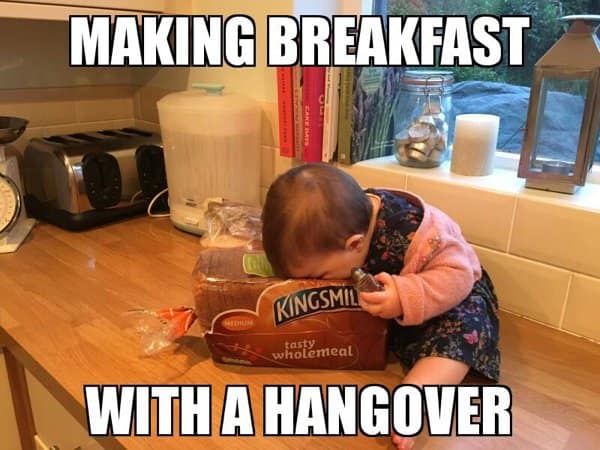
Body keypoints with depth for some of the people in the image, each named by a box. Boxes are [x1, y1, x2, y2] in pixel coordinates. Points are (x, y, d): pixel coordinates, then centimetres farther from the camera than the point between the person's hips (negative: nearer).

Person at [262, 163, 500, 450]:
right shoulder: (335, 226, -23)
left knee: (464, 324, -35)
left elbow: (458, 276, -38)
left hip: (450, 295, -5)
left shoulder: (413, 231, -41)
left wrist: (407, 300, -52)